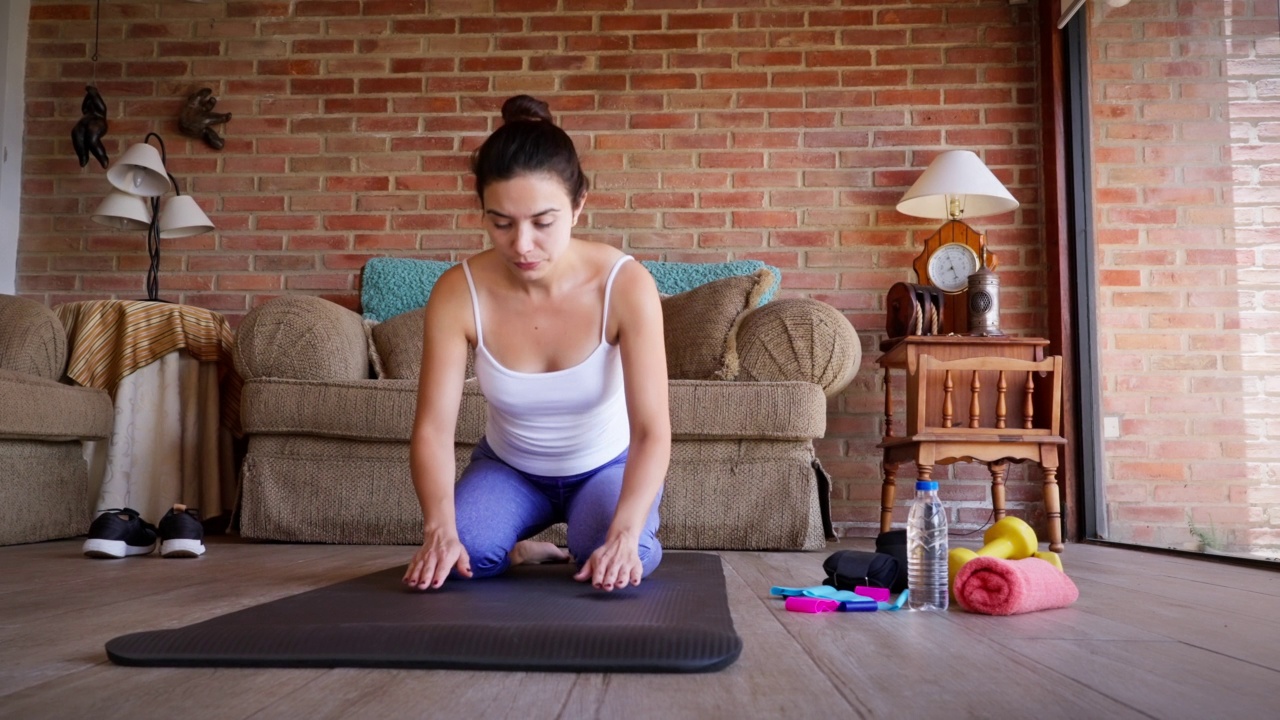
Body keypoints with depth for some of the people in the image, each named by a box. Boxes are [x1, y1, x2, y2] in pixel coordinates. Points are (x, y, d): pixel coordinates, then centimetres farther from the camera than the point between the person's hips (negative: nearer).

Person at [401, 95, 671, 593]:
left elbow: (651, 430, -32)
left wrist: (624, 536, -47)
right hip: (508, 466, 2)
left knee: (614, 565, -28)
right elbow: (433, 429, -25)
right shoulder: (458, 292, -24)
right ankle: (519, 550, 11)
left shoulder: (626, 285, -29)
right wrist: (440, 528, -43)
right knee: (462, 555, -25)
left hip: (607, 464, -1)